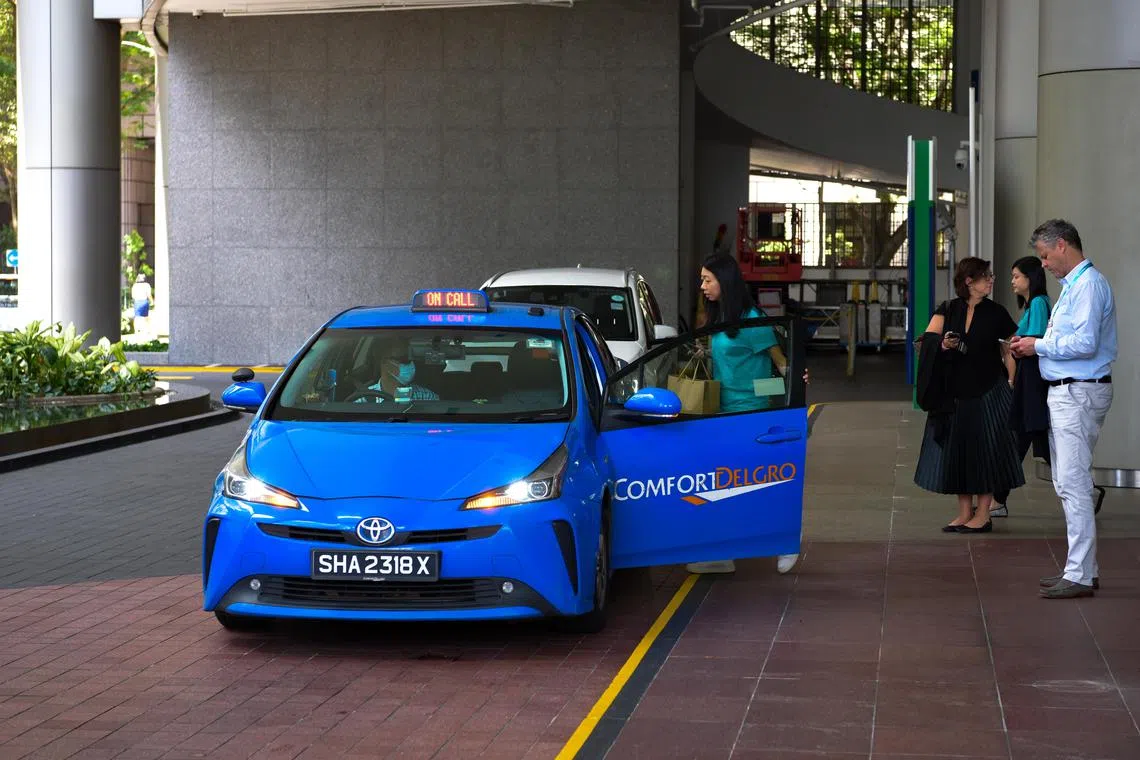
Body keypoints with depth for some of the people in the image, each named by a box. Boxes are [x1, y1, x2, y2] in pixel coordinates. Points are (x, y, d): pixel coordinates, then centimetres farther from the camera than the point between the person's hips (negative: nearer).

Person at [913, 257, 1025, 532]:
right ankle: (965, 512, 16)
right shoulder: (948, 309, 4)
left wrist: (1011, 380, -7)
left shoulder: (996, 313, 1)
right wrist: (943, 344, -29)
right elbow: (928, 336, -9)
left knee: (985, 450, -2)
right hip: (954, 393, 2)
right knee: (956, 450, 5)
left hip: (988, 393, -2)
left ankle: (983, 514, 5)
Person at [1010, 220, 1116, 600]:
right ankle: (1082, 566, 22)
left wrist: (1039, 345, -13)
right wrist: (1035, 345, 8)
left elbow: (1085, 343, -23)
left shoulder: (1089, 284, -15)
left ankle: (1080, 576, -9)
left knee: (1074, 483, -11)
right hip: (1065, 392, 11)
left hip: (1079, 393, -11)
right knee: (1068, 483, 15)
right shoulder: (1072, 284, 18)